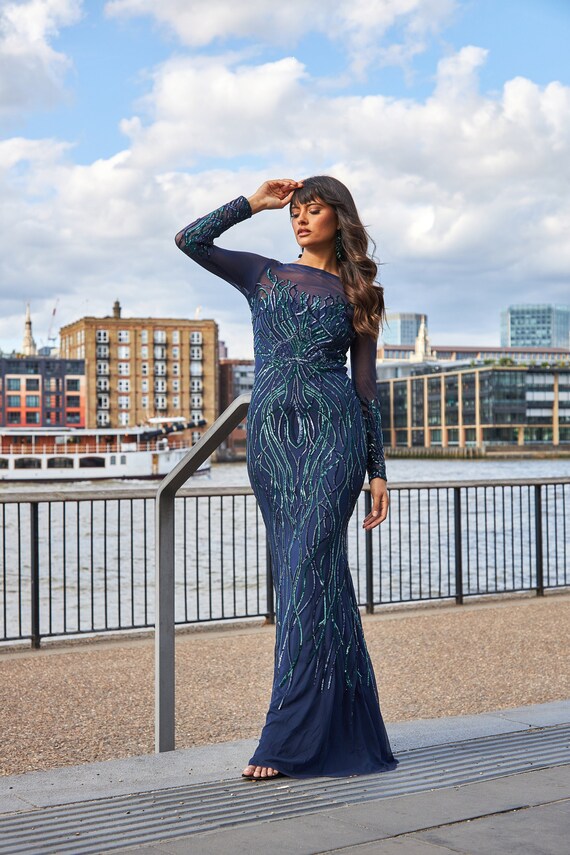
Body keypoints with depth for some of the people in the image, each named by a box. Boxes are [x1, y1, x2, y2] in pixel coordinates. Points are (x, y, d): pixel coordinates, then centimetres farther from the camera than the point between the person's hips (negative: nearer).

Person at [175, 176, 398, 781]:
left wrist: (377, 471, 7)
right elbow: (190, 240, 7)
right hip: (270, 436, 2)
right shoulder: (264, 275, 18)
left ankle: (289, 737, -9)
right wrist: (254, 202, 13)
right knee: (308, 576, 3)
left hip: (333, 434, -2)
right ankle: (348, 733, 11)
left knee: (309, 572, -11)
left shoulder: (357, 293, 14)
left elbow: (367, 388, 12)